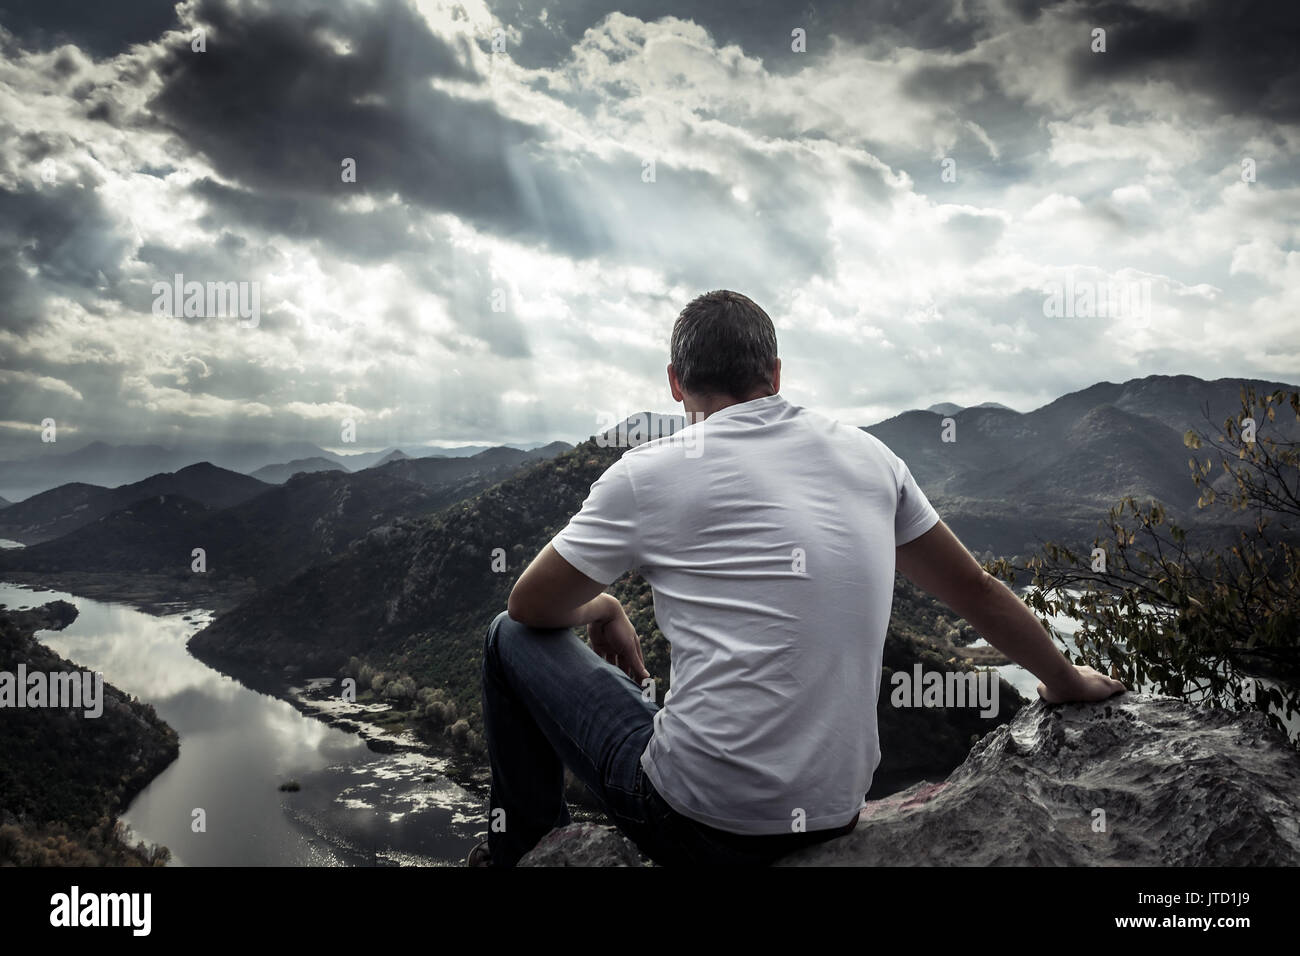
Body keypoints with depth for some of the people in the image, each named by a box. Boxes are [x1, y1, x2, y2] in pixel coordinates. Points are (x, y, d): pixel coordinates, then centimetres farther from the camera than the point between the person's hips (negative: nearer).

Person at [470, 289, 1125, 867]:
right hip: (836, 820, 6)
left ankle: (520, 849, 32)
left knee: (511, 638, 16)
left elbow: (531, 606, 3)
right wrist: (1067, 682, 29)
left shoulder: (648, 473, -9)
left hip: (698, 821, -5)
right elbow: (975, 589, 14)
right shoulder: (867, 456, 4)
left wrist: (603, 608, 24)